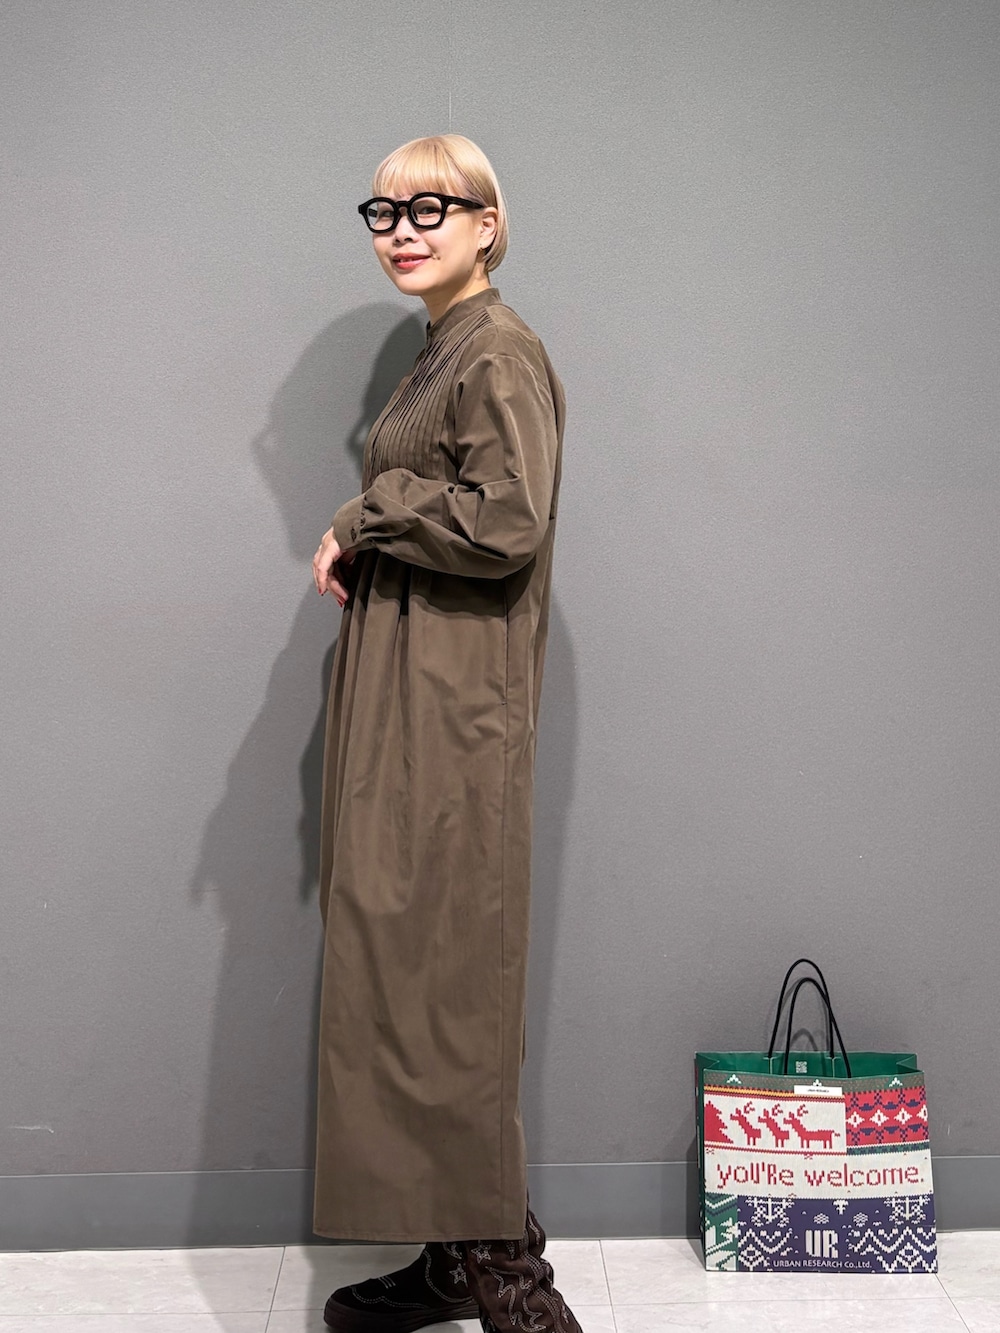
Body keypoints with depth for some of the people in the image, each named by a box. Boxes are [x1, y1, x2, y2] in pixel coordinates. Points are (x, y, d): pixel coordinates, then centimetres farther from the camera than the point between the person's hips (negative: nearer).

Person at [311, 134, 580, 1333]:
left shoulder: (498, 353, -9)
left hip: (449, 717, -10)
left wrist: (361, 517, -10)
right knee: (406, 971, 10)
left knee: (427, 977, -8)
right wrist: (359, 552, 9)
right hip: (400, 706, 10)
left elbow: (506, 521, -21)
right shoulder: (441, 349, 20)